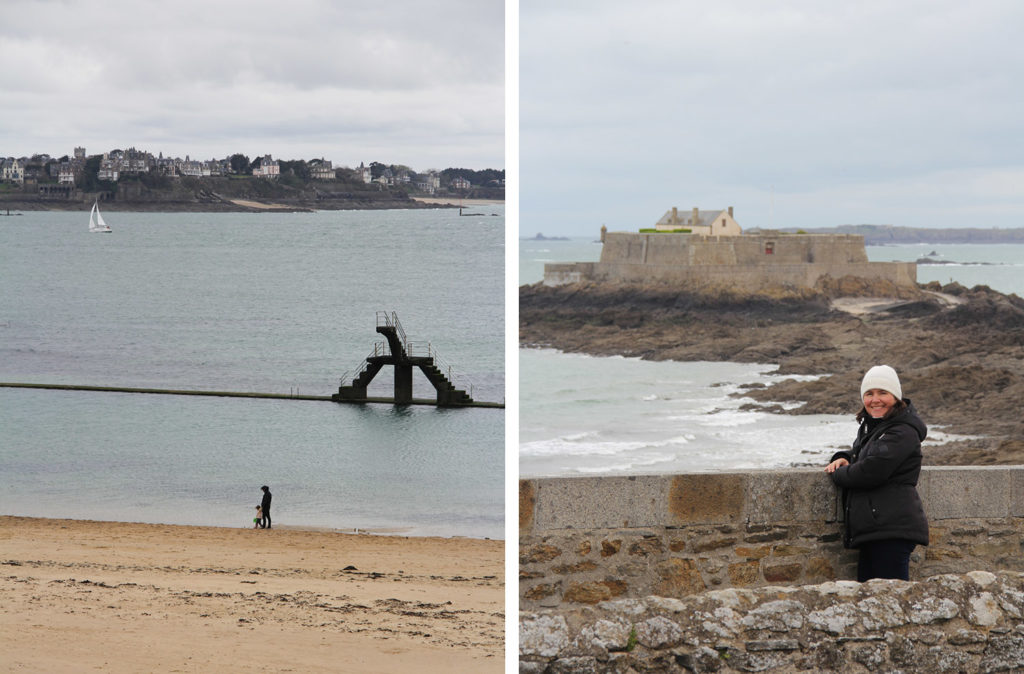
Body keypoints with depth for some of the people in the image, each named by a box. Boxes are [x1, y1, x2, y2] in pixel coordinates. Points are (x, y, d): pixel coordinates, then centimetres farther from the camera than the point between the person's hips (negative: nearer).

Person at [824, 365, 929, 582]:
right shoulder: (869, 427, 20)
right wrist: (843, 458, 11)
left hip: (892, 529, -10)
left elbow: (870, 472, -20)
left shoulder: (902, 432, -10)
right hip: (873, 531, 10)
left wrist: (837, 473, -2)